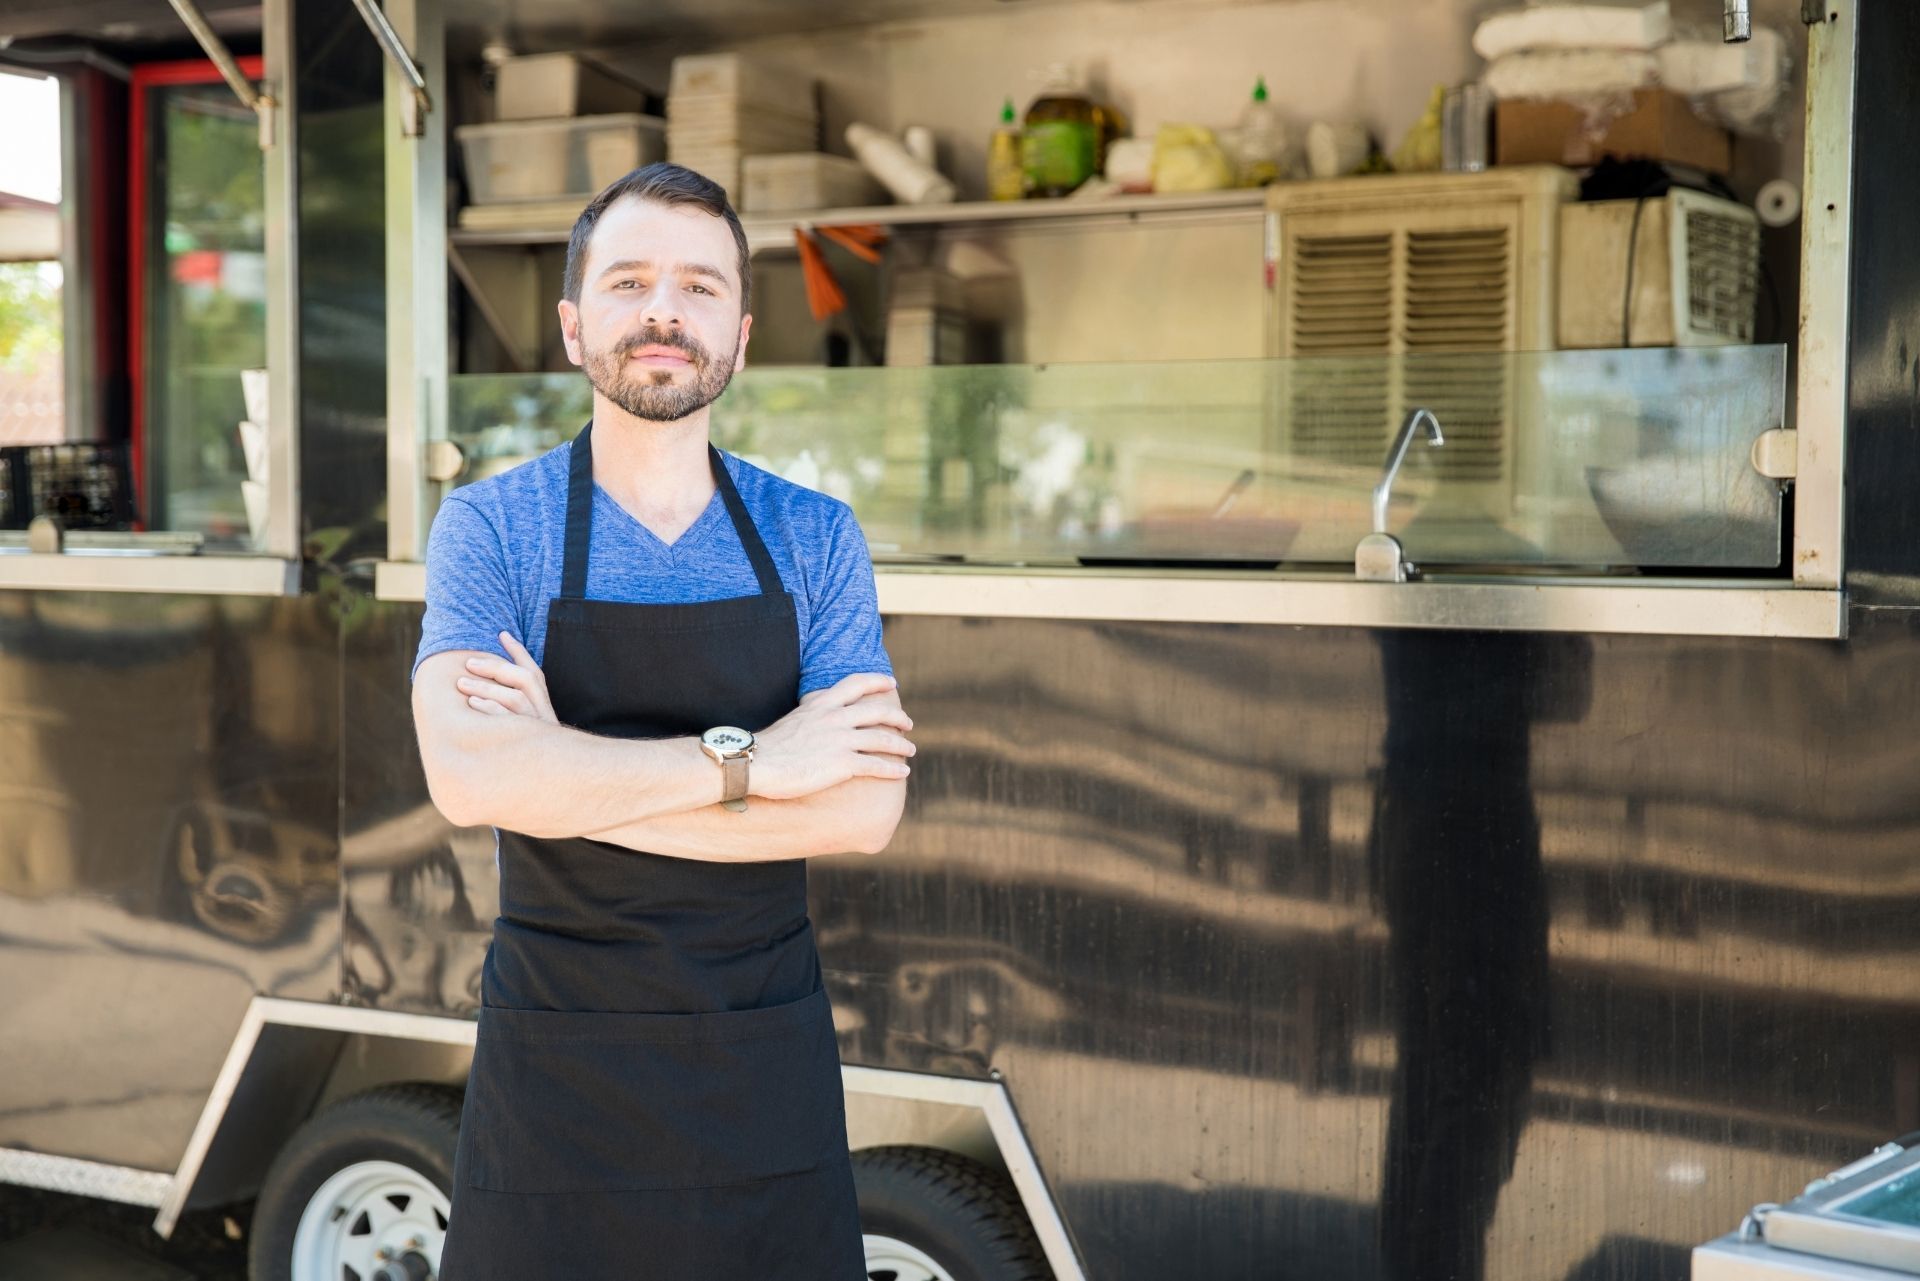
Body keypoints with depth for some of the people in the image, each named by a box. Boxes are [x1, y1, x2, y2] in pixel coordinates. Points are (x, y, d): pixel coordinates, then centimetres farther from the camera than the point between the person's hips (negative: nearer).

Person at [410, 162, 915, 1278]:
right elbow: (467, 773, -20)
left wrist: (566, 778, -15)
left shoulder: (816, 536, 2)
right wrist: (748, 758, -20)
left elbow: (866, 807, -11)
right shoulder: (491, 526, -3)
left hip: (767, 1062, 2)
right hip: (557, 1055, -2)